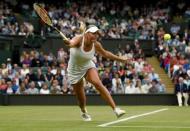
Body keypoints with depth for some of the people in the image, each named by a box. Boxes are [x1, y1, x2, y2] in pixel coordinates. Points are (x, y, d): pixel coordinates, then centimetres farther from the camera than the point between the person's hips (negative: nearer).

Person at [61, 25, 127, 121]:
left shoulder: (96, 45, -15)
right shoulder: (79, 39, -28)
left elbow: (105, 53, 6)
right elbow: (72, 42, -53)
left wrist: (119, 59, 9)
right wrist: (68, 42, -76)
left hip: (88, 67, 2)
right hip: (75, 71, -2)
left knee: (98, 84, -25)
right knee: (80, 97, 7)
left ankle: (115, 109, -28)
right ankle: (84, 112, 43)